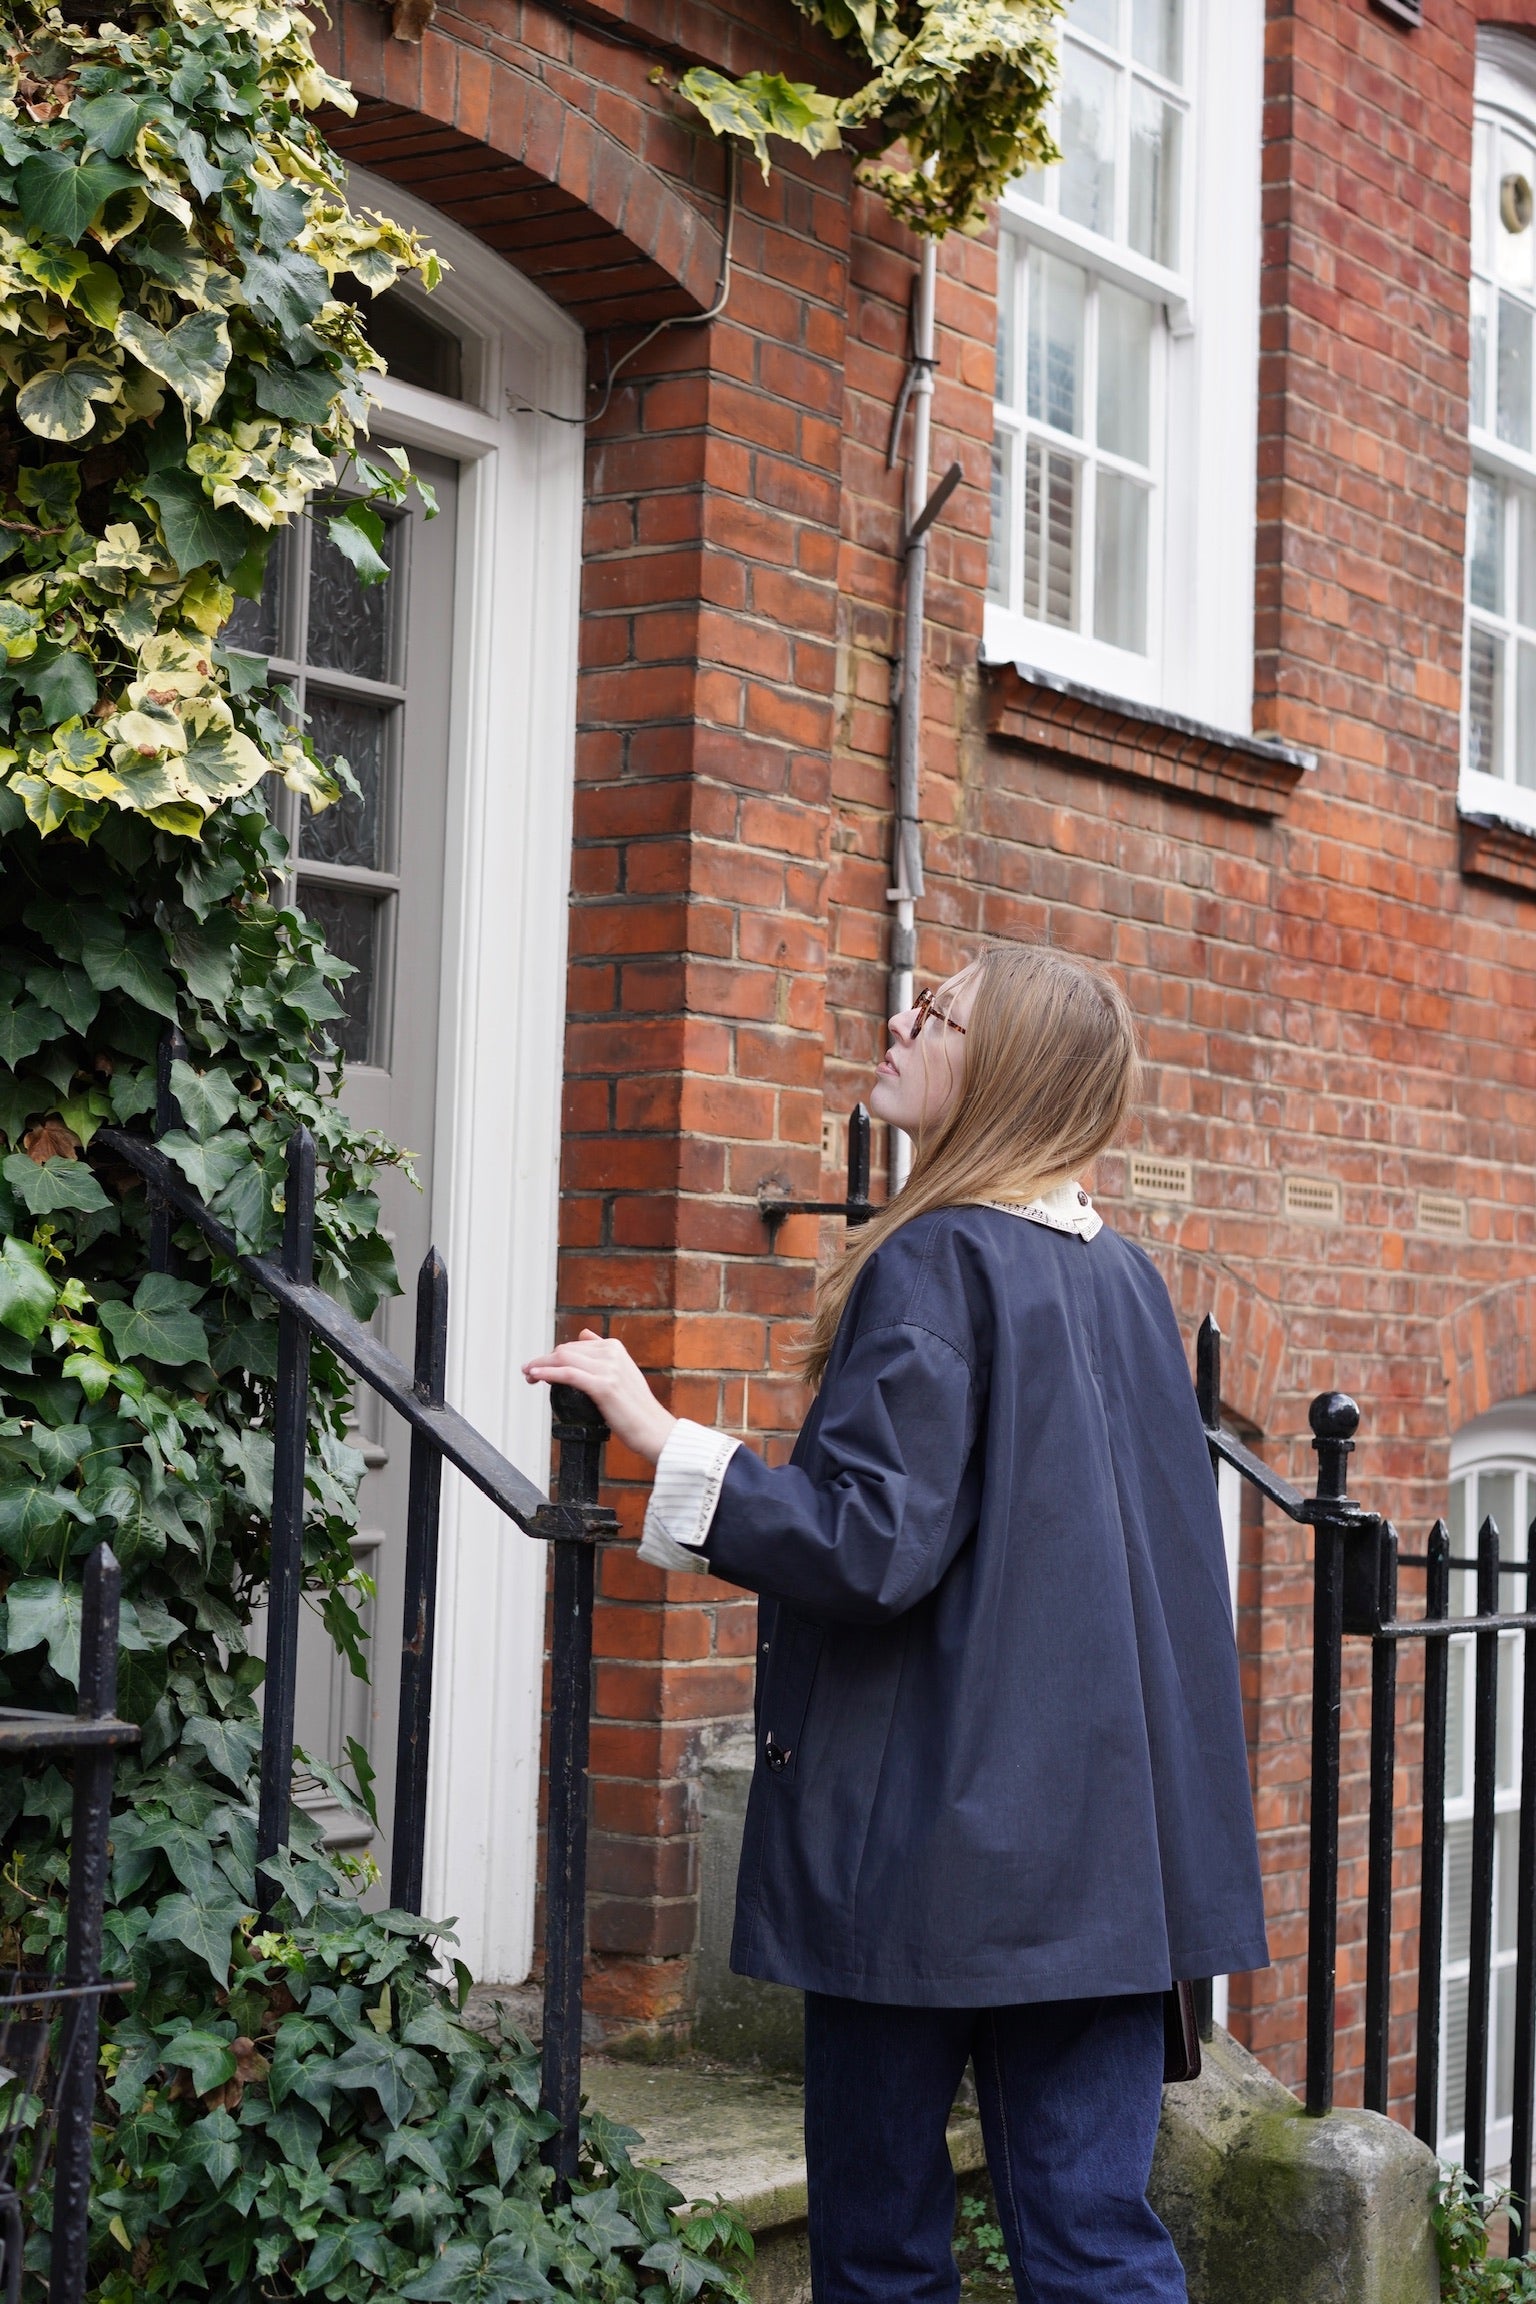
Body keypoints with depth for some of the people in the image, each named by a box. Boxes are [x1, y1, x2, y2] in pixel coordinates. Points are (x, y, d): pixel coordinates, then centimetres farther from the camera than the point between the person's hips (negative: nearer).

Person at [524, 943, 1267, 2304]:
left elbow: (874, 1543, -18)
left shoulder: (936, 1264, -11)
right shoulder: (1128, 1279, 11)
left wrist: (663, 1438, -17)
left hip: (931, 1836, -7)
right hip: (1108, 1843, 7)